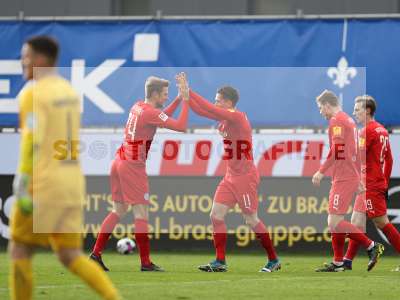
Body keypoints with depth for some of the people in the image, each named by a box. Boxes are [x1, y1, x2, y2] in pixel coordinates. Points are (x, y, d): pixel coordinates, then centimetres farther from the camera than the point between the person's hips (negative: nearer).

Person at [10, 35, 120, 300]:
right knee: (70, 256, 5)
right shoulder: (69, 92, 16)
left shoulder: (33, 94, -11)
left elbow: (31, 143, -20)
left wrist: (23, 190, -20)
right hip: (72, 182, 7)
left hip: (43, 186, -7)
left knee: (20, 249, 8)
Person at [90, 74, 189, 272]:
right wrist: (185, 101, -9)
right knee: (141, 214, -5)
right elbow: (181, 126, -18)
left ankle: (96, 253, 11)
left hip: (120, 161, 9)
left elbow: (162, 117, 26)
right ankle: (145, 262, -5)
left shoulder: (138, 106, 12)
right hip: (133, 166, -9)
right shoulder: (151, 113, -14)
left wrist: (179, 98, 18)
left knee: (118, 211, 14)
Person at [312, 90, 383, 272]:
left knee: (334, 223, -12)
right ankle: (337, 263, 13)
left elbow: (337, 151, -22)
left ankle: (372, 247, -10)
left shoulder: (336, 120, -11)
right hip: (351, 177, 10)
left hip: (343, 180, -10)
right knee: (335, 221, 12)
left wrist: (321, 171, -17)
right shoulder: (348, 120, 20)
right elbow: (355, 153, 24)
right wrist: (358, 179, 28)